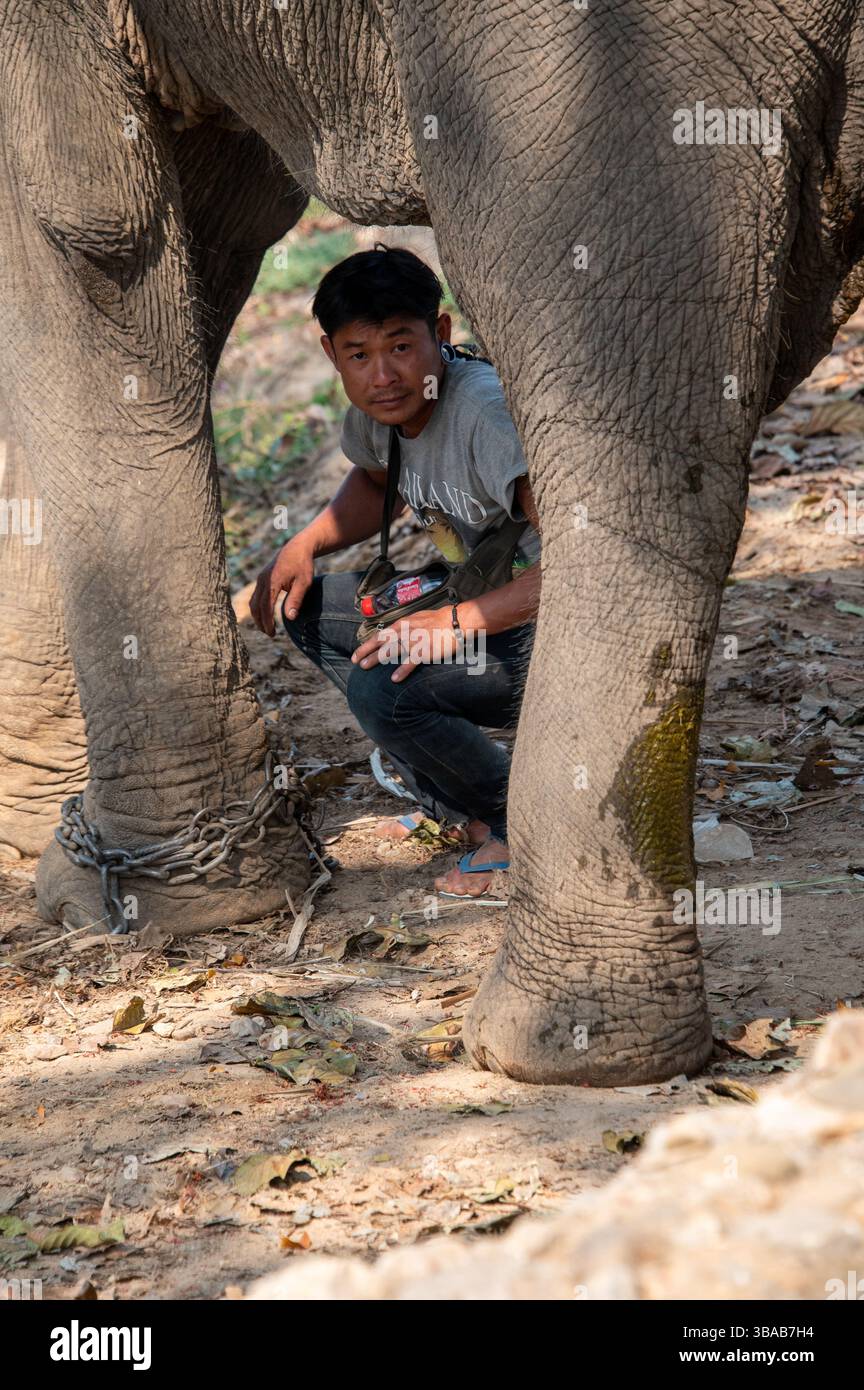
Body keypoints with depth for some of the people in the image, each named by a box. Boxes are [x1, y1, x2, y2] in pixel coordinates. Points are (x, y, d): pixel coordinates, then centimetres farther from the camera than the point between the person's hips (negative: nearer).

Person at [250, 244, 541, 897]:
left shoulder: (489, 411, -28)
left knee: (383, 688, -28)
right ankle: (455, 809, 12)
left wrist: (460, 621, -34)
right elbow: (375, 485, 24)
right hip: (477, 603, 9)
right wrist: (302, 546, 6)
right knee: (304, 608, 8)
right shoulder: (381, 405, -2)